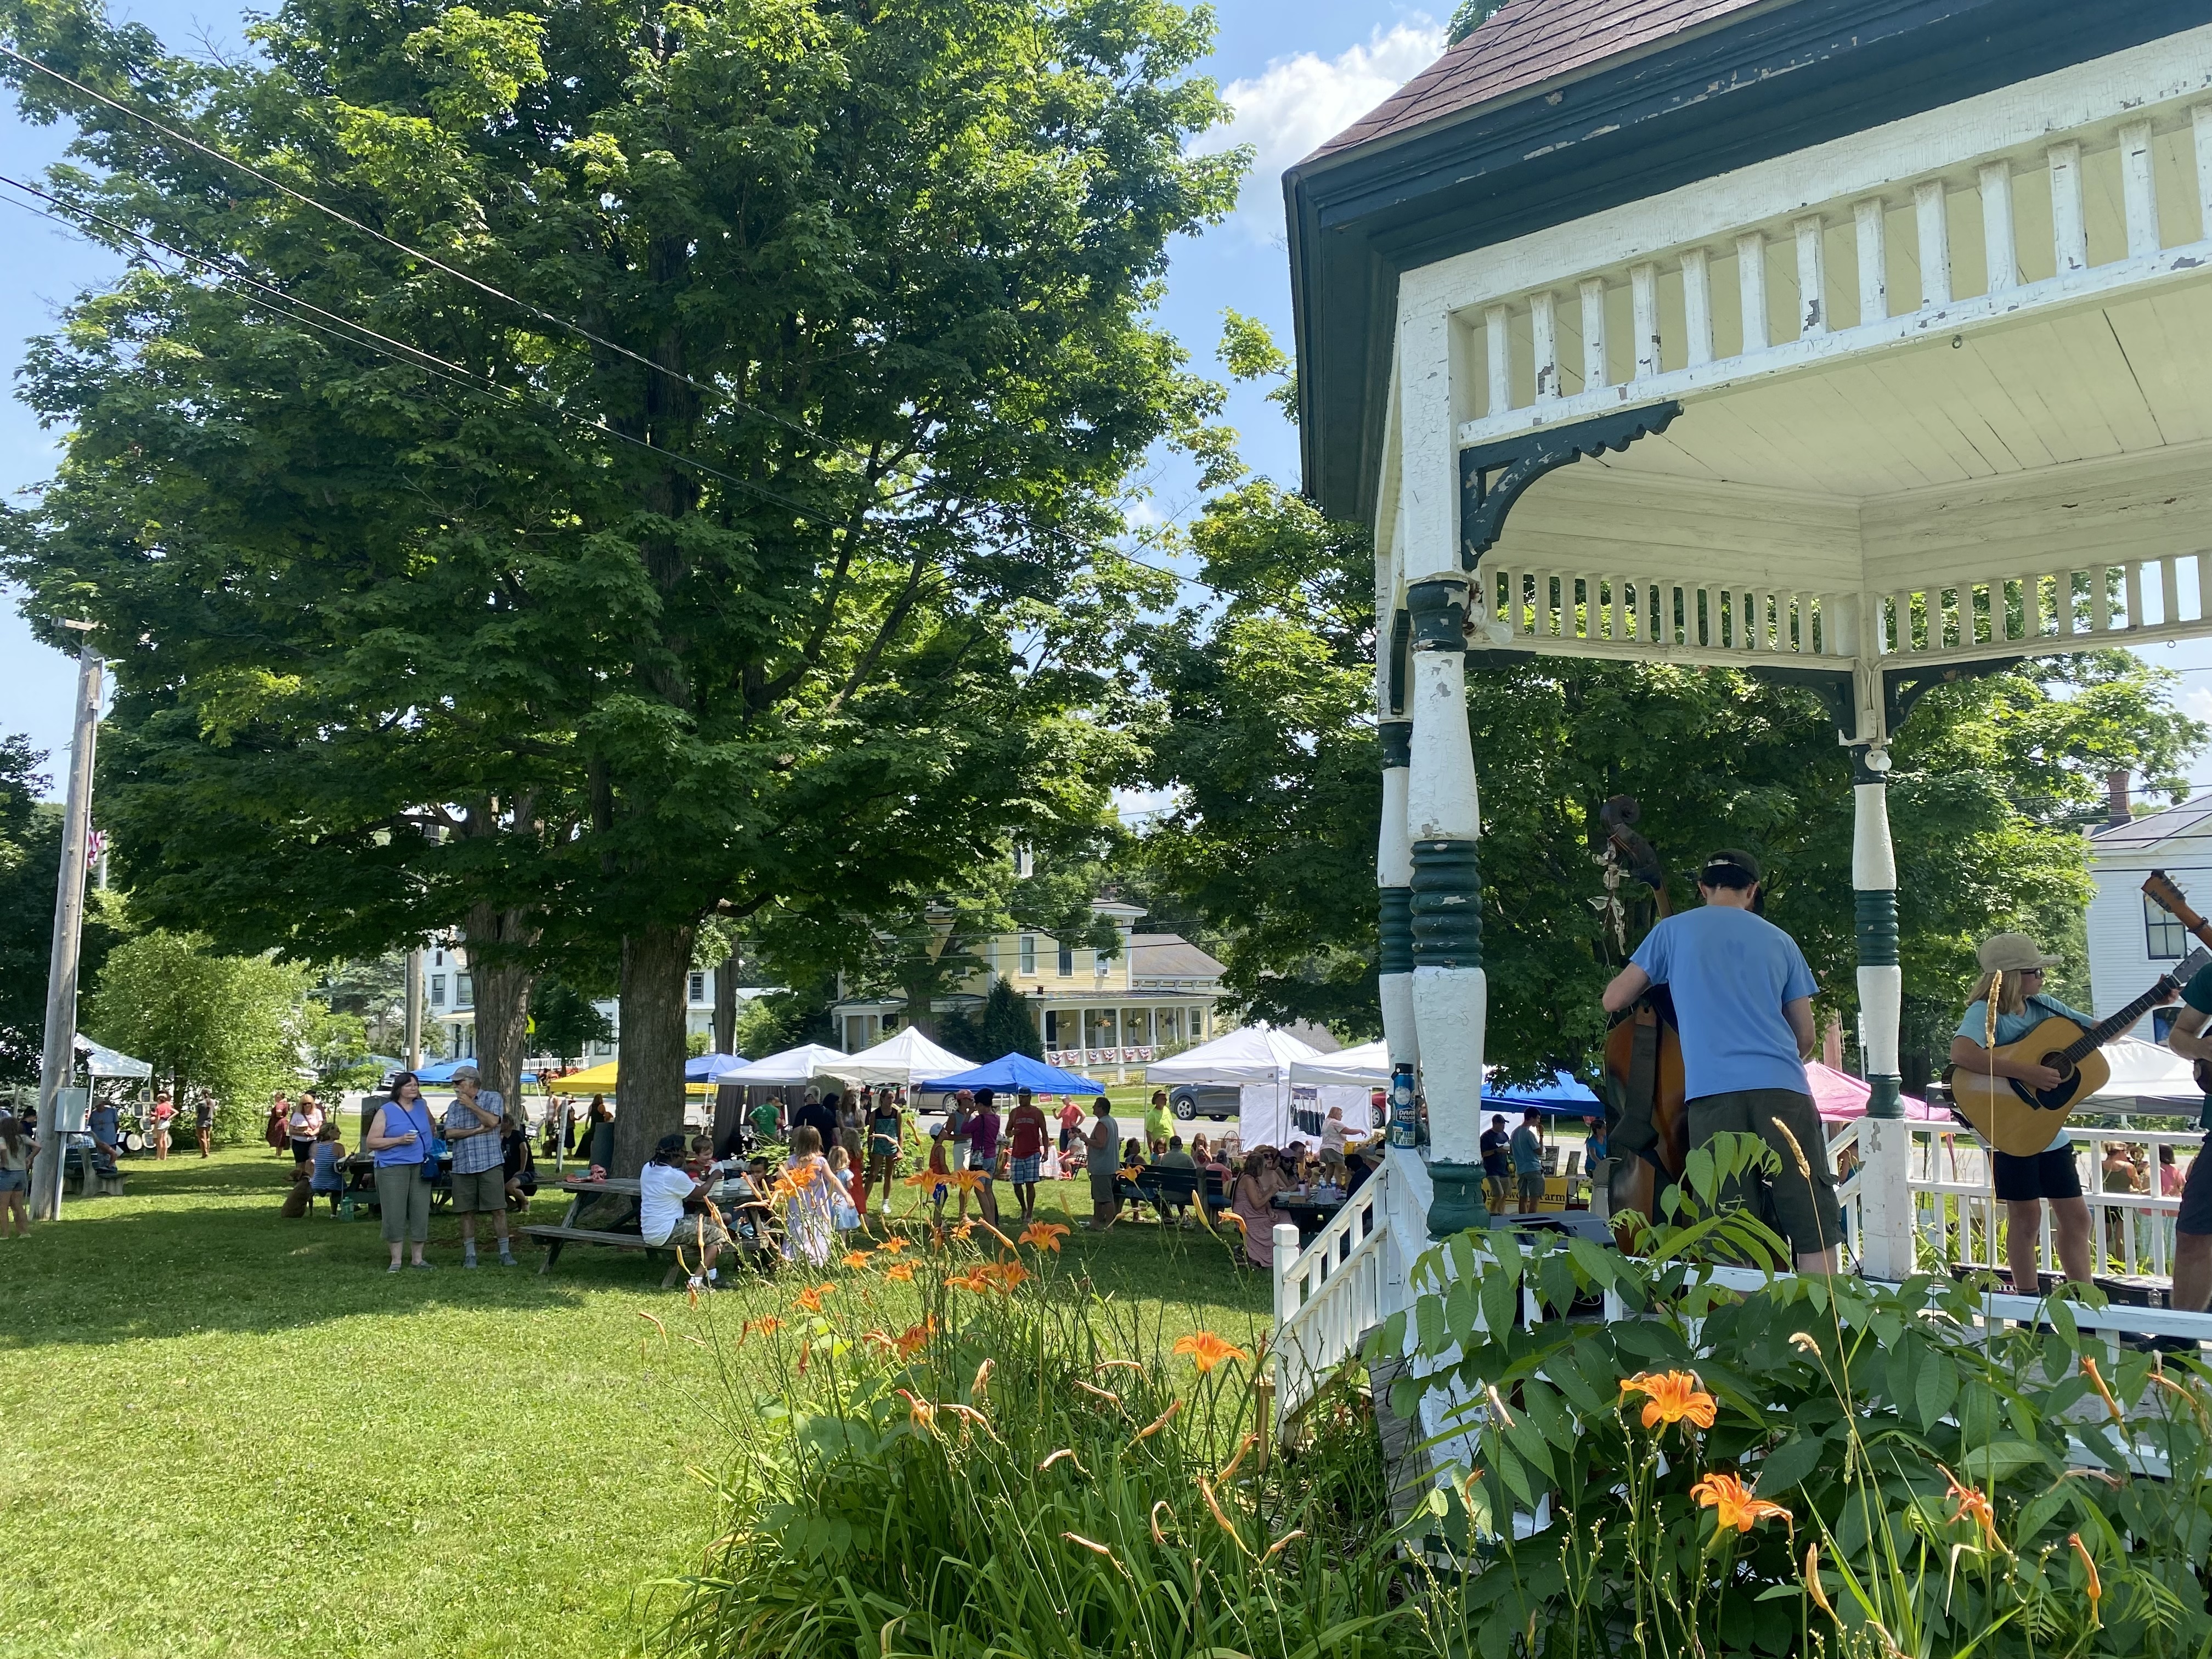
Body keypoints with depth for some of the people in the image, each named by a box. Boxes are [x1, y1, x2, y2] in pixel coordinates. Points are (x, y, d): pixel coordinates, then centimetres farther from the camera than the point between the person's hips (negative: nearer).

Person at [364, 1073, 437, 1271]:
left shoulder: (422, 1107, 12)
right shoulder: (385, 1112, -3)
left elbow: (431, 1126, 33)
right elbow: (371, 1143, -7)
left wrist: (430, 1148, 21)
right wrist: (399, 1140, -16)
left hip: (421, 1167, 4)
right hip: (393, 1168, -4)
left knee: (421, 1213, 4)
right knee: (395, 1215, -3)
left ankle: (418, 1259, 13)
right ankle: (396, 1260, 6)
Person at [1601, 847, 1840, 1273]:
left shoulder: (1674, 930, 13)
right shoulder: (1779, 940, 18)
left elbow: (1613, 1000, 15)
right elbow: (1805, 1037, 19)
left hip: (1713, 1093, -1)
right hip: (1783, 1090, 1)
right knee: (1814, 1230, 2)